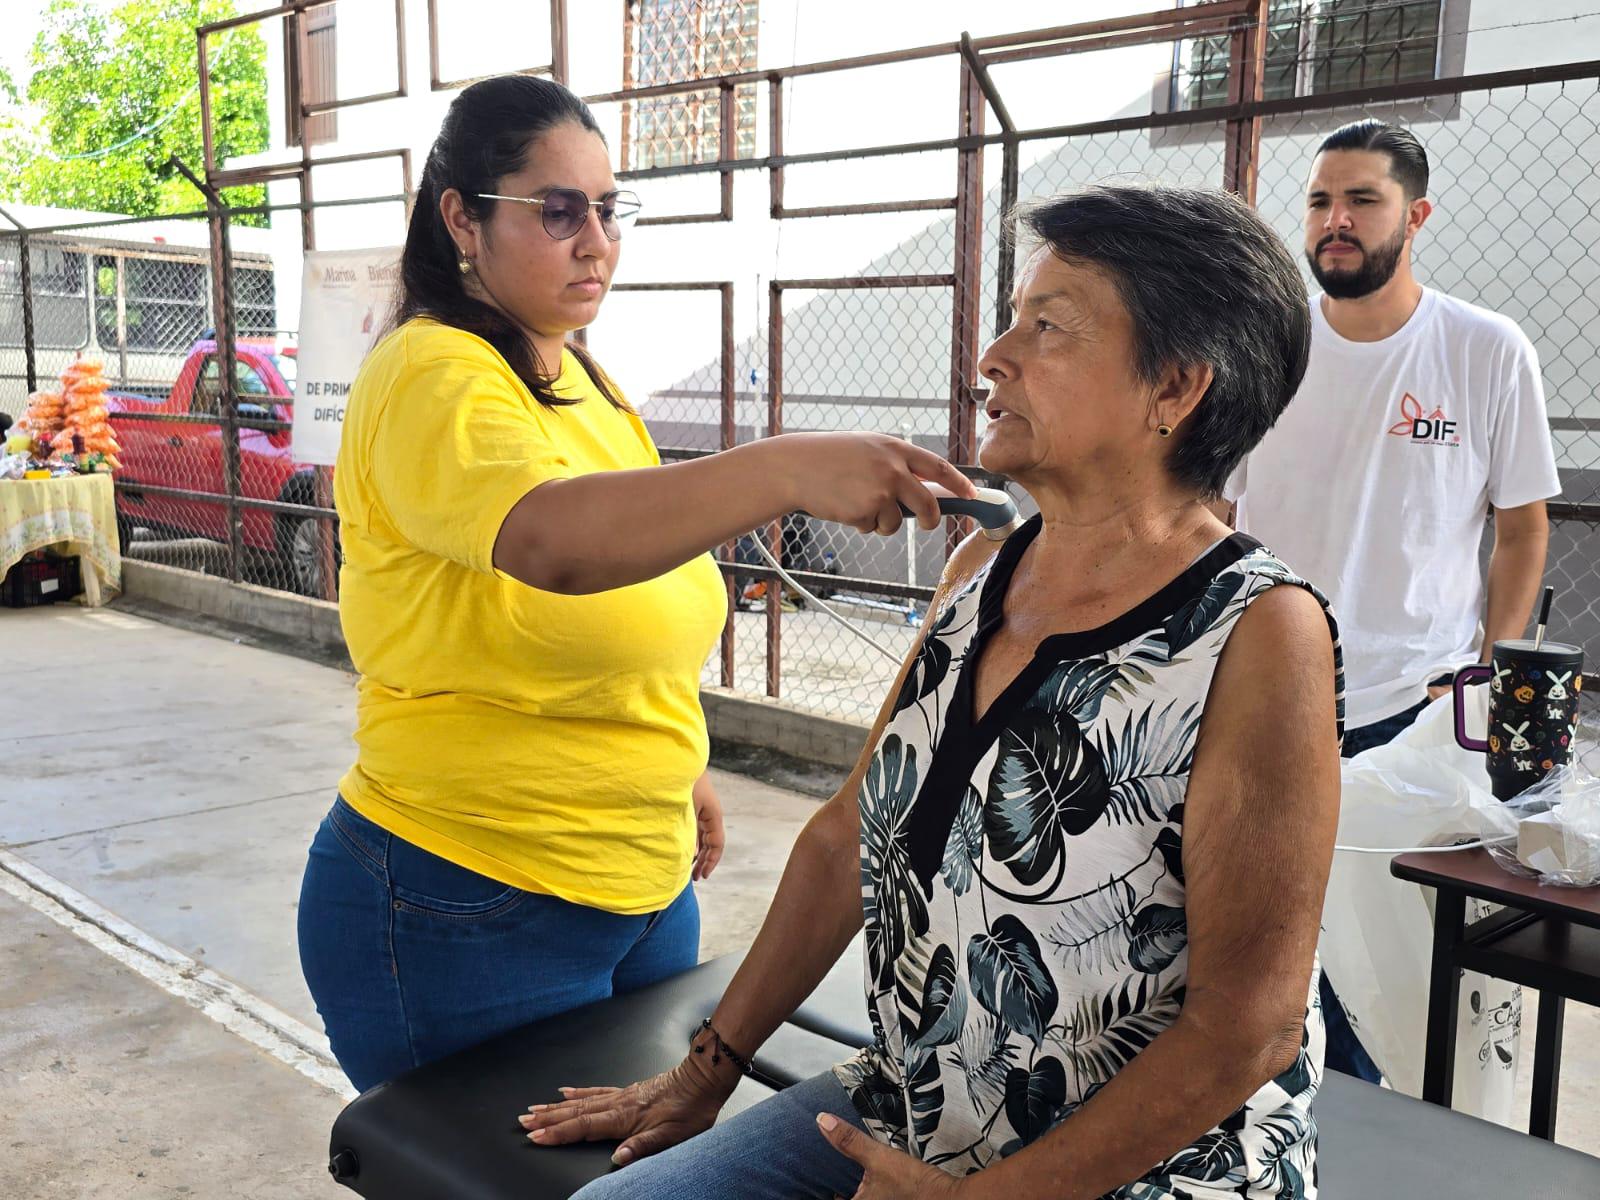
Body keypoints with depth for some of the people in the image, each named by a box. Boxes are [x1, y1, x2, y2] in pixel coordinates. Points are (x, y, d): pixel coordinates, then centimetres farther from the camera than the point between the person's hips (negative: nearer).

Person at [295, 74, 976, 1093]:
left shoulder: (584, 380, 9)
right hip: (471, 916, -8)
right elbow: (553, 541, -40)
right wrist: (788, 471, -49)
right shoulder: (431, 378, -18)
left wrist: (680, 769, 21)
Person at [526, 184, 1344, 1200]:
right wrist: (707, 1071, 12)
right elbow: (849, 834, 9)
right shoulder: (981, 574, 2)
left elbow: (1249, 1026, -19)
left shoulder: (1261, 633, -19)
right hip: (904, 1112, 6)